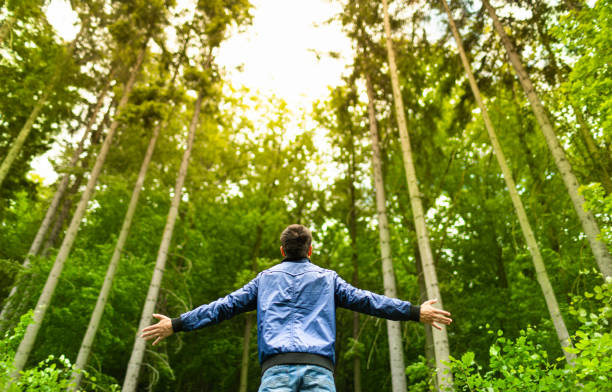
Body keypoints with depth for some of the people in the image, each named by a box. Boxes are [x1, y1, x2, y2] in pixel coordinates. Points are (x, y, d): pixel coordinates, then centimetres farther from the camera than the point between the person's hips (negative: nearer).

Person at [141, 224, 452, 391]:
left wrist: (177, 324, 27)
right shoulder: (327, 278, 21)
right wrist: (416, 312, 18)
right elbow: (366, 300, 15)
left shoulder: (266, 278, 22)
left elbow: (225, 306, 20)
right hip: (319, 367, 0)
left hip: (277, 367, 0)